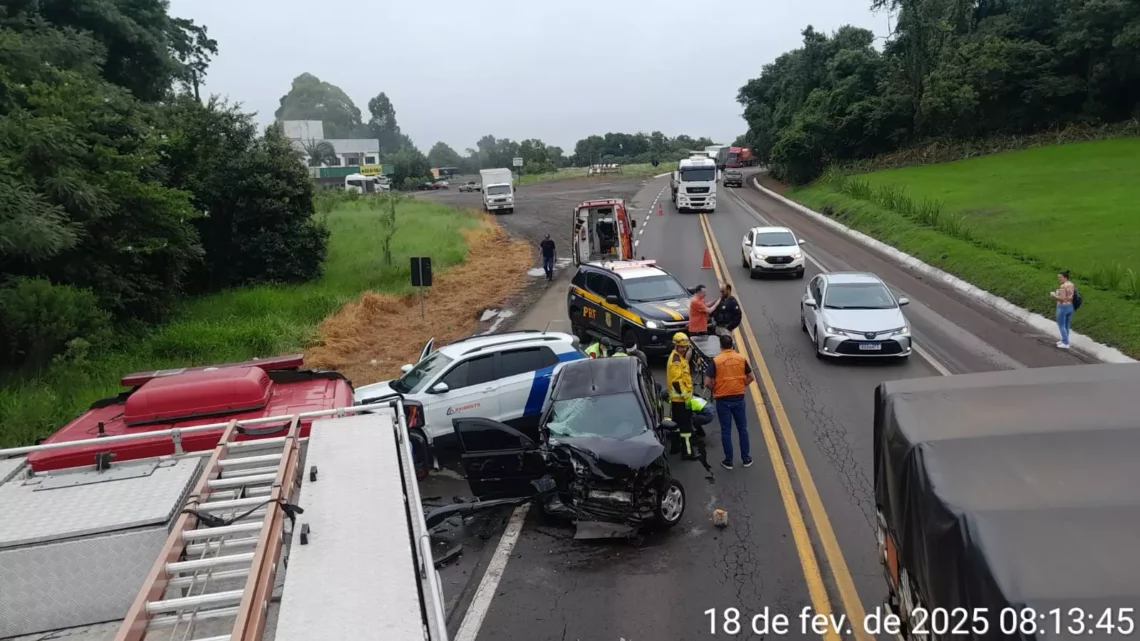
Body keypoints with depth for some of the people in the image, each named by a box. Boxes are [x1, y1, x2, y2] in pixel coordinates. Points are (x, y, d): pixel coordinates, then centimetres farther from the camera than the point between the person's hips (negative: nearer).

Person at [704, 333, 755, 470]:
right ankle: (746, 458, 22)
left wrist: (715, 389, 5)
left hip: (723, 400, -3)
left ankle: (728, 461, 13)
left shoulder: (716, 360, -11)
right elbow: (751, 377, 6)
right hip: (739, 398, 3)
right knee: (742, 429, 14)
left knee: (726, 431, 7)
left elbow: (707, 382, -13)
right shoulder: (741, 358, -1)